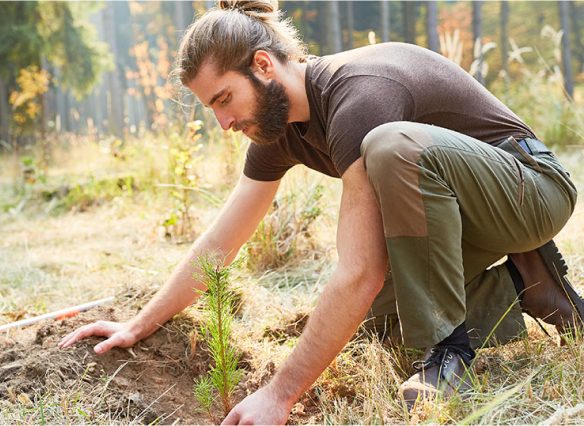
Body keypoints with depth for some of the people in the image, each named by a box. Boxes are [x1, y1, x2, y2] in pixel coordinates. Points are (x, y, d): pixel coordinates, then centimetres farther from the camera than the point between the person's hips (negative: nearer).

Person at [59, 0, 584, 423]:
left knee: (394, 144, -36)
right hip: (452, 211, 9)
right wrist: (138, 326, 5)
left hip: (532, 186, -9)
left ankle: (448, 349, -23)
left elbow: (359, 275, -38)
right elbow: (219, 244, 4)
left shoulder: (357, 95, -33)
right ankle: (520, 287, 11)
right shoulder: (277, 126, -3)